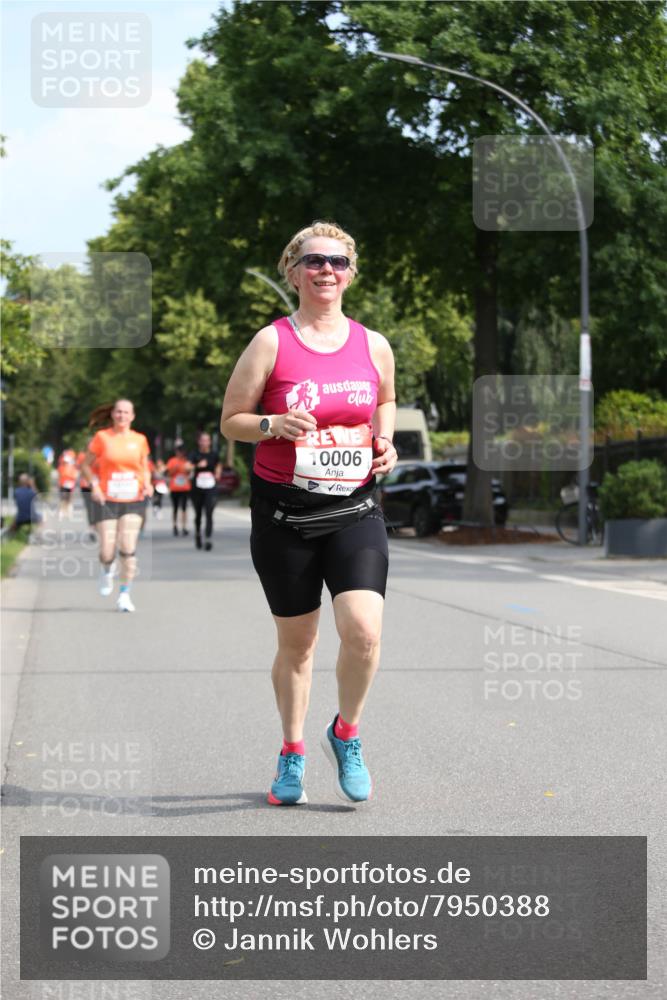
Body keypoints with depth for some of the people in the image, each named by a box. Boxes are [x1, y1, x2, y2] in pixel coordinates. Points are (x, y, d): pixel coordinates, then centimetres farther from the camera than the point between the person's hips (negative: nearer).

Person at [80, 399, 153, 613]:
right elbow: (86, 465, 6)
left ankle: (125, 595, -1)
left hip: (133, 501, 1)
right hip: (106, 501, -1)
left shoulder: (140, 440, 6)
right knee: (107, 552, -6)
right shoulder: (102, 437, 0)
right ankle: (106, 571, 32)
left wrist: (147, 485, -3)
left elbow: (145, 469, 17)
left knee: (128, 547, -13)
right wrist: (94, 485, -9)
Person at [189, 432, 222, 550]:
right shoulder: (195, 455, -2)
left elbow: (218, 465, 24)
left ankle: (209, 539, -15)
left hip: (210, 488, 0)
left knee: (209, 514, -12)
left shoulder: (214, 455, 4)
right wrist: (197, 465, -34)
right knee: (198, 514, 13)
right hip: (197, 488, 0)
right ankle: (198, 534, 38)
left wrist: (217, 473, 5)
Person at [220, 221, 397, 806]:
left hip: (354, 510, 1)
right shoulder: (271, 343, -2)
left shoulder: (374, 346, 6)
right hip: (284, 511, -1)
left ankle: (345, 734, 10)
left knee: (363, 628, -17)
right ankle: (293, 753, 28)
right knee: (296, 641, 8)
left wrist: (385, 443, 5)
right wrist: (274, 424, -19)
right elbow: (230, 421, 1)